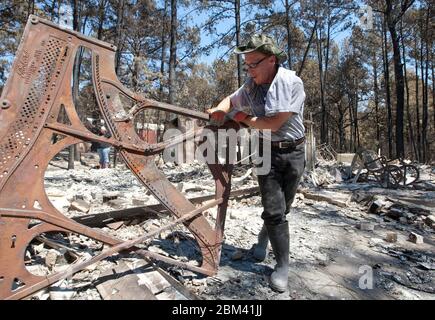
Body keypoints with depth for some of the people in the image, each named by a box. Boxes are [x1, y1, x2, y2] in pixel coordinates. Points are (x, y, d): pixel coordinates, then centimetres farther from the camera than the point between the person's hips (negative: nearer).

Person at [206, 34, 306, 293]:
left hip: (293, 152, -2)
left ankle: (264, 237, 40)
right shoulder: (252, 84, 2)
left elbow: (274, 123, -23)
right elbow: (231, 100, 19)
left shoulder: (291, 82, -16)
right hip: (268, 152, 3)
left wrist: (244, 119, -9)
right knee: (274, 209, -5)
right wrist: (220, 109, -5)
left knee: (282, 208, 11)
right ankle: (282, 265, 10)